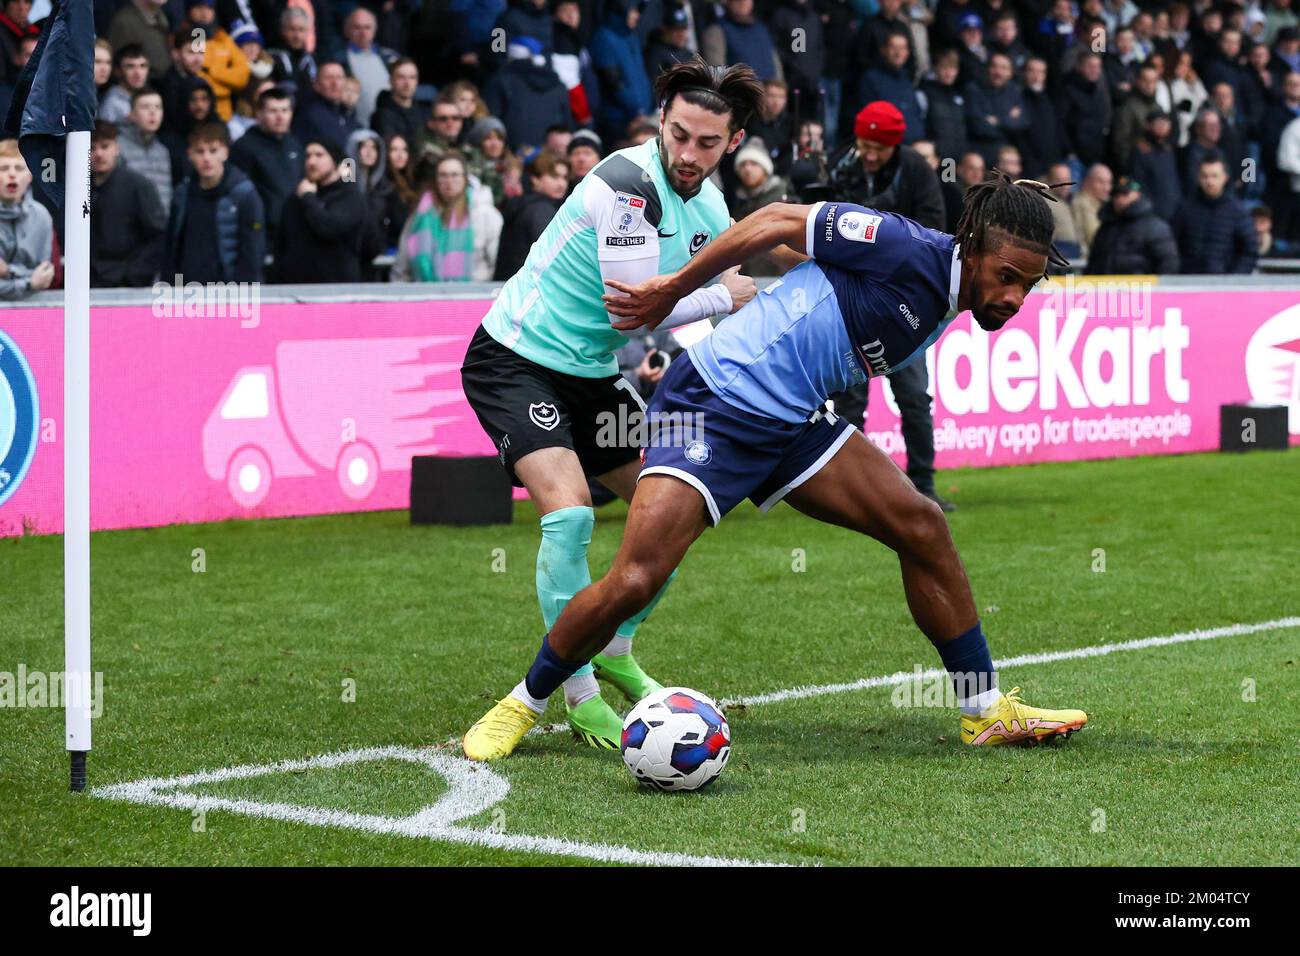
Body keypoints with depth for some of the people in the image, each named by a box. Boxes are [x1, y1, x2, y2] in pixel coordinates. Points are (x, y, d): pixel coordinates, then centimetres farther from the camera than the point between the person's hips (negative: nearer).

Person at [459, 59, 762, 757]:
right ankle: (579, 695, -13)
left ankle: (613, 652, 30)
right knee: (568, 512, -24)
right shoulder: (627, 180, -24)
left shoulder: (712, 211, 3)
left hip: (592, 372, 9)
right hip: (514, 359, -8)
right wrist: (726, 296, -13)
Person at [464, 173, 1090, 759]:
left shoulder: (945, 312, 7)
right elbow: (779, 221, -12)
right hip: (712, 401, -8)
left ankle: (986, 711, 12)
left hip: (792, 421, 8)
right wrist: (673, 289, -6)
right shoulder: (911, 251, -20)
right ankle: (520, 706, 7)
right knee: (633, 582, -16)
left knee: (921, 527, 0)